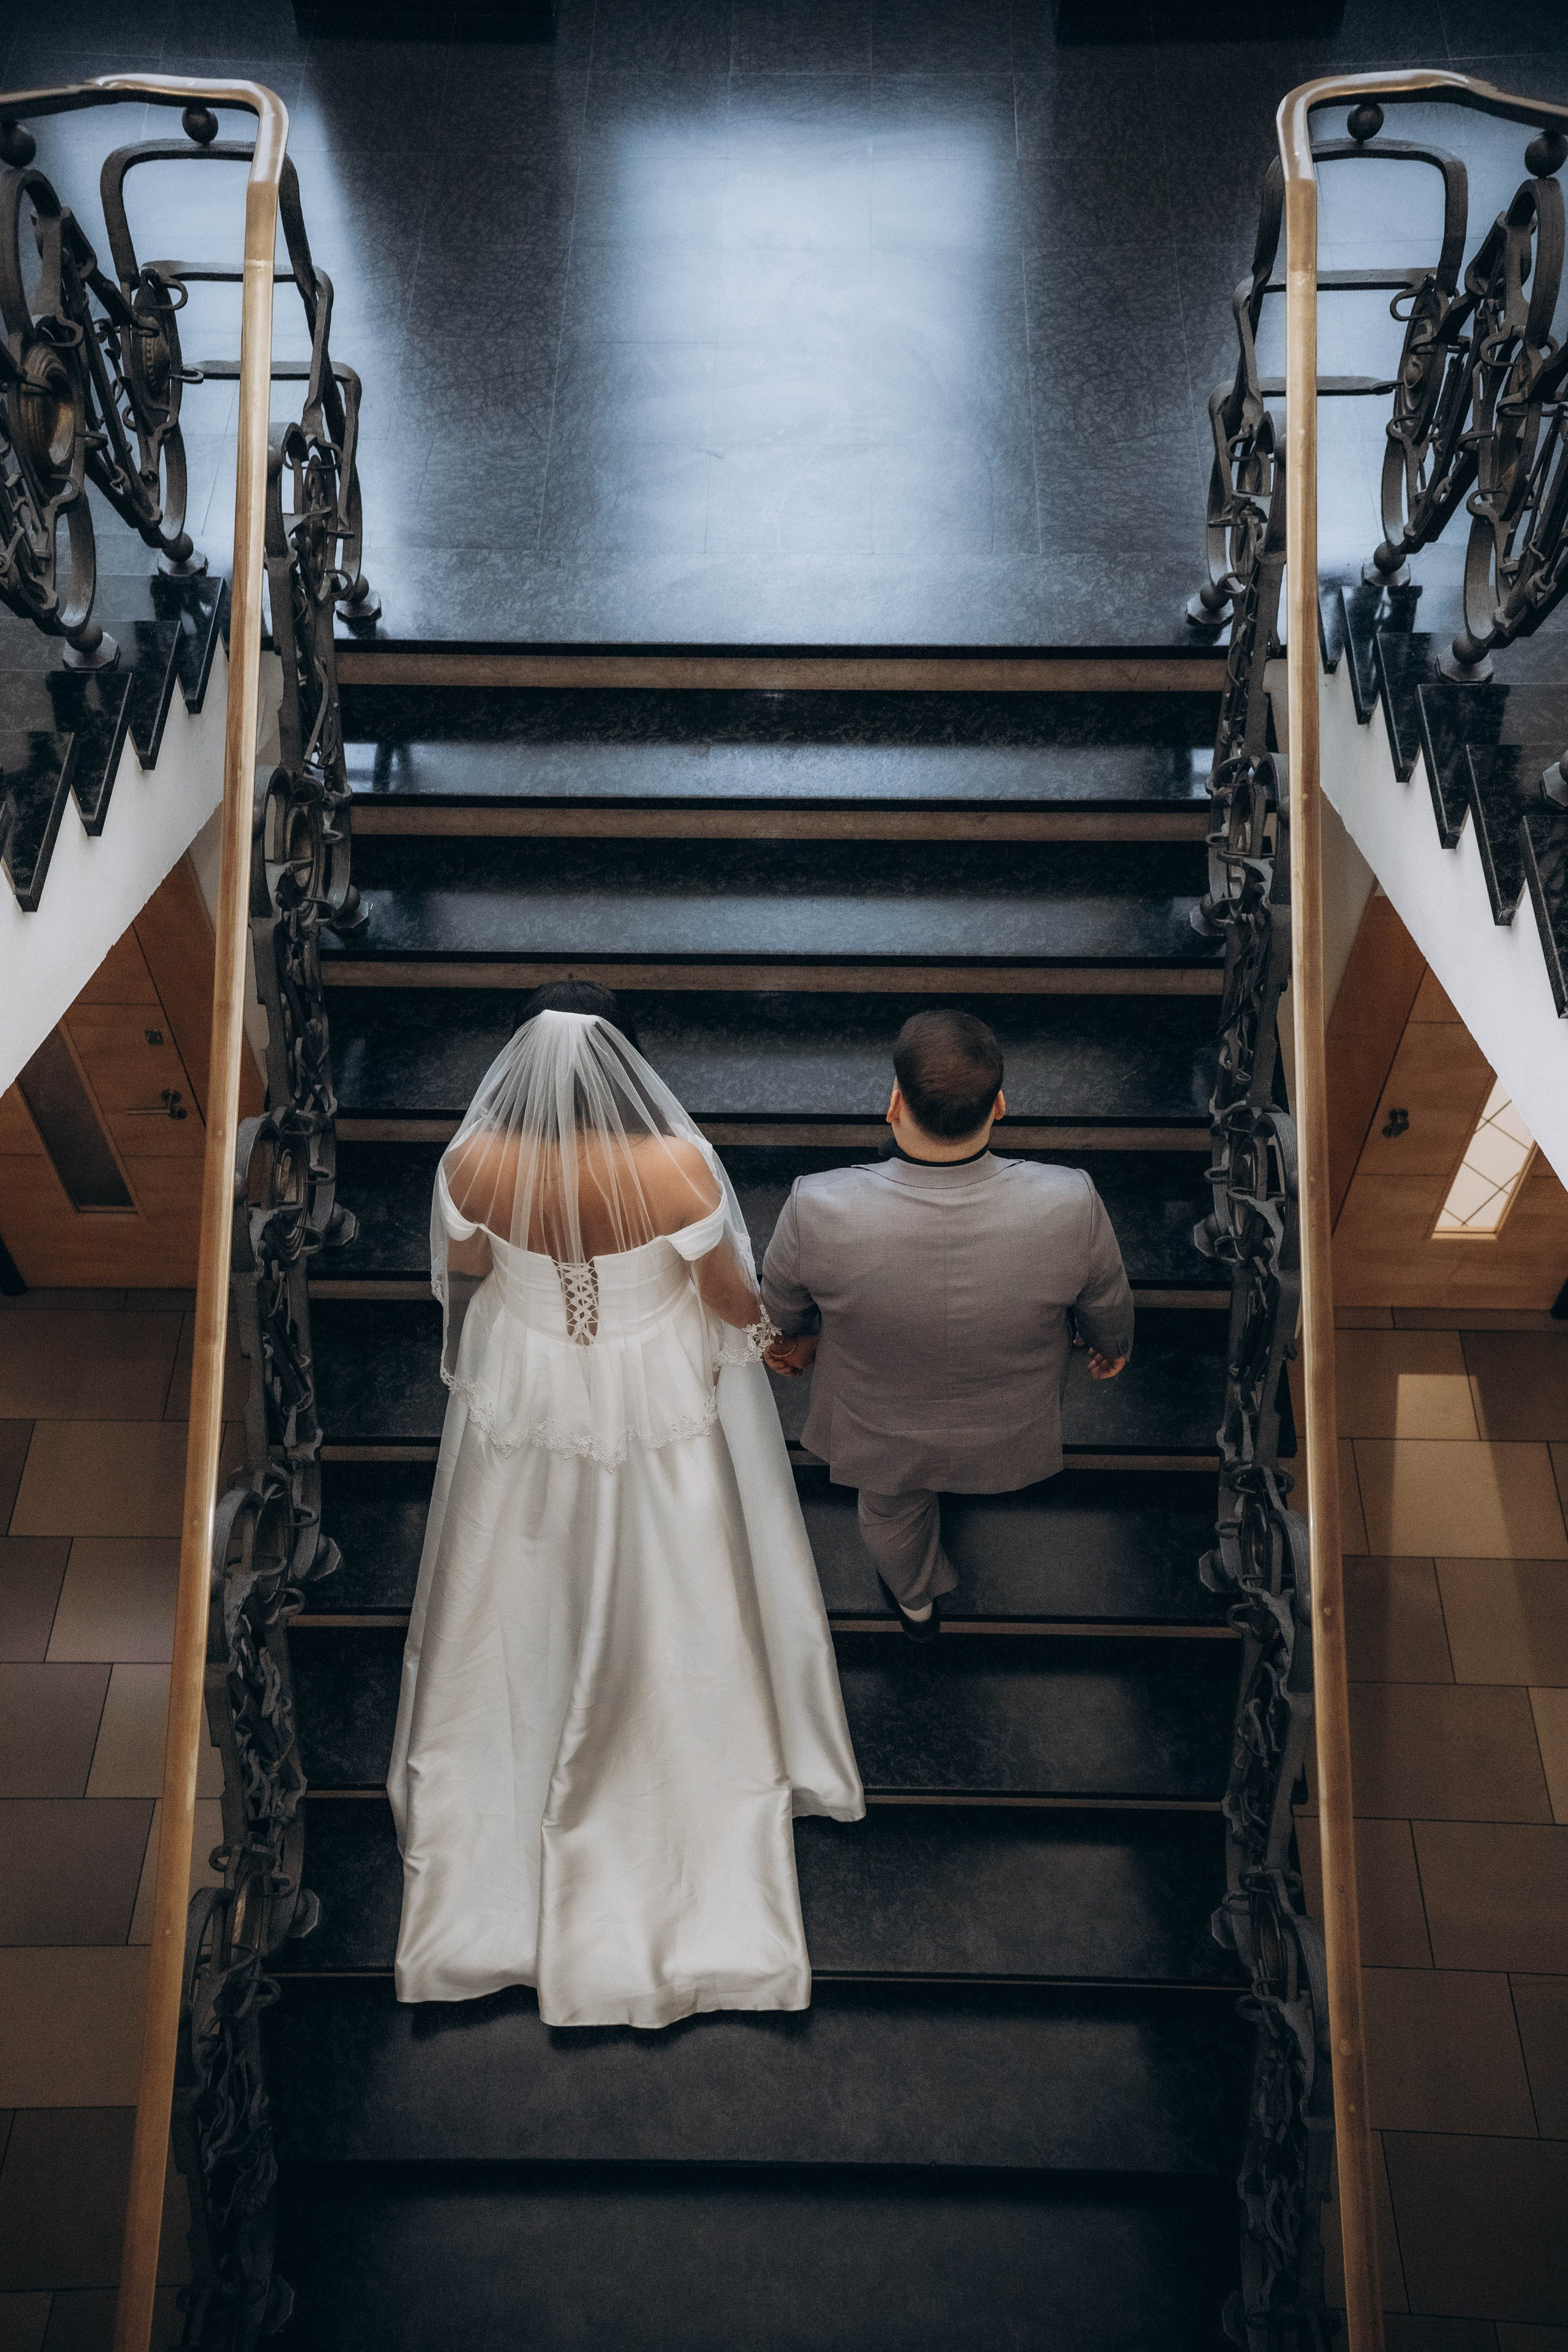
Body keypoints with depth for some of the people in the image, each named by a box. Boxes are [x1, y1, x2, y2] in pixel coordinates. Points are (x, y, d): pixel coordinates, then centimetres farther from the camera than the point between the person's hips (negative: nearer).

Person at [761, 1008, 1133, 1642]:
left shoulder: (819, 1211, -38)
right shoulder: (1069, 1205, -36)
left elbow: (782, 1305, -14)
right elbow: (1106, 1304, -13)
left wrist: (796, 1340, 11)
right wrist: (1112, 1346, 12)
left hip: (882, 1439, -1)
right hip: (1009, 1434, 2)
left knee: (893, 1514, 34)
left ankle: (917, 1604, 66)